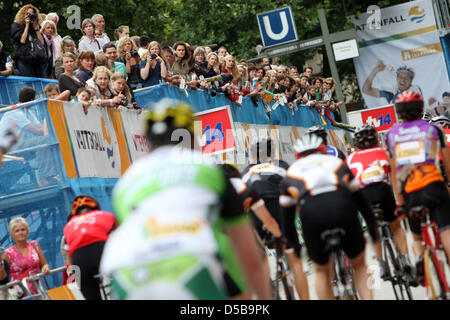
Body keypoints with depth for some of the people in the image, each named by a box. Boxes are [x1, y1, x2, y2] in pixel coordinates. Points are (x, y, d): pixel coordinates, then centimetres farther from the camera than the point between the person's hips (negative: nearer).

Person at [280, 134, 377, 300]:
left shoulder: (291, 173, 30)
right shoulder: (337, 163, 32)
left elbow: (287, 216, 29)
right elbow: (360, 199, 31)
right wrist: (373, 230, 38)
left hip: (310, 213, 0)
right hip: (343, 209, 0)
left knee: (321, 271, 22)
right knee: (360, 264, 22)